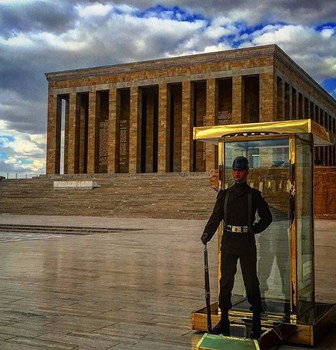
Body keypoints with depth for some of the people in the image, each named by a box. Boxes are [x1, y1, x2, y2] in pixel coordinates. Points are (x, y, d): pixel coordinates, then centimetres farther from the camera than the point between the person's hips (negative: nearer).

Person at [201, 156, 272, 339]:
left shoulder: (254, 195, 3)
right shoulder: (224, 194, 9)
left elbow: (267, 217, 11)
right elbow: (216, 216, 3)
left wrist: (254, 229, -3)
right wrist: (207, 234, -12)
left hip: (247, 244, -2)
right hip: (228, 243, 2)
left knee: (251, 283, 1)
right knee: (225, 282, 6)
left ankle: (256, 323, 11)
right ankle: (224, 320, 17)